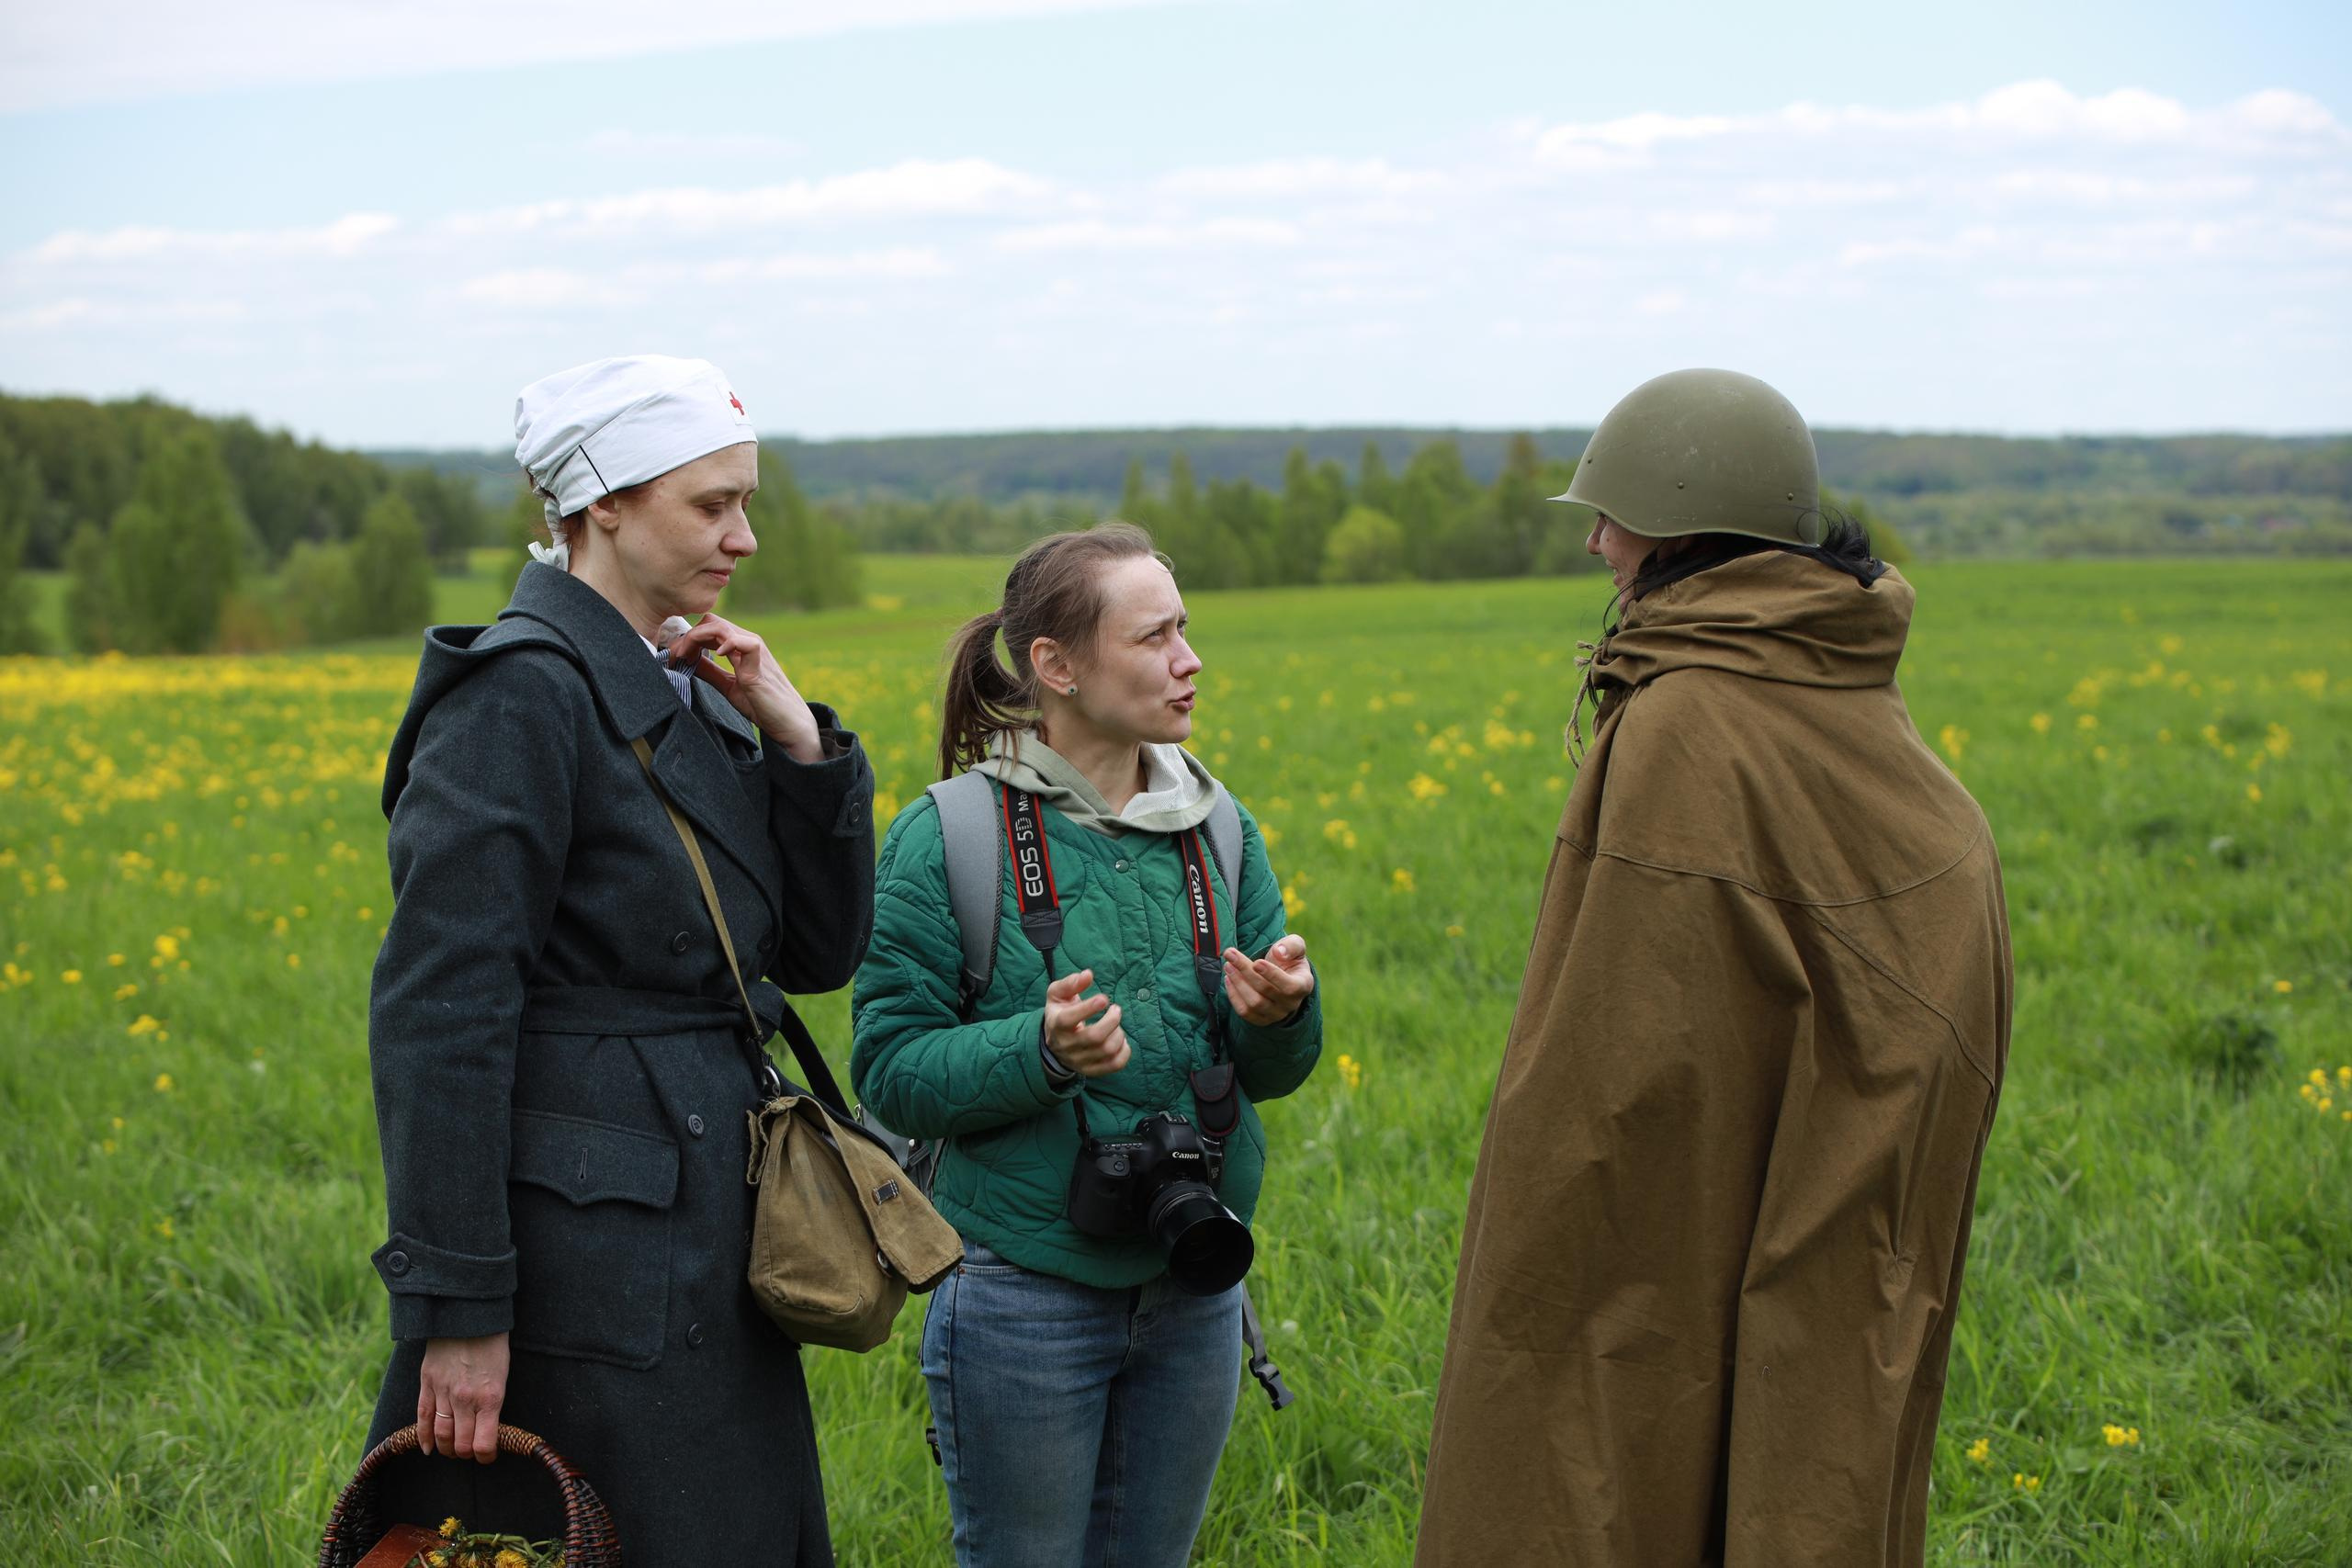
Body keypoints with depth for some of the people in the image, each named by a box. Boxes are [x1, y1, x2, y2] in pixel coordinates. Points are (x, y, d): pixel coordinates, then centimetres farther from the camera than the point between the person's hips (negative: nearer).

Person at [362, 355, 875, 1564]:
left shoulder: (687, 695, 12)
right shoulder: (522, 693, -14)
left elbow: (819, 953, 13)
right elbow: (438, 1011, -19)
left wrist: (804, 745, -1)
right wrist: (457, 1308, -21)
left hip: (704, 1246, 9)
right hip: (591, 1268, -9)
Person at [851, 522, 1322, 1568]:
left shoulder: (1215, 830, 4)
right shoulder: (948, 839, -10)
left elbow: (1274, 1072, 6)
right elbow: (891, 1072, -10)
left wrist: (1277, 1014, -16)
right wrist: (1041, 1051, -26)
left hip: (1195, 1283, 5)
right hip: (1024, 1294, -4)